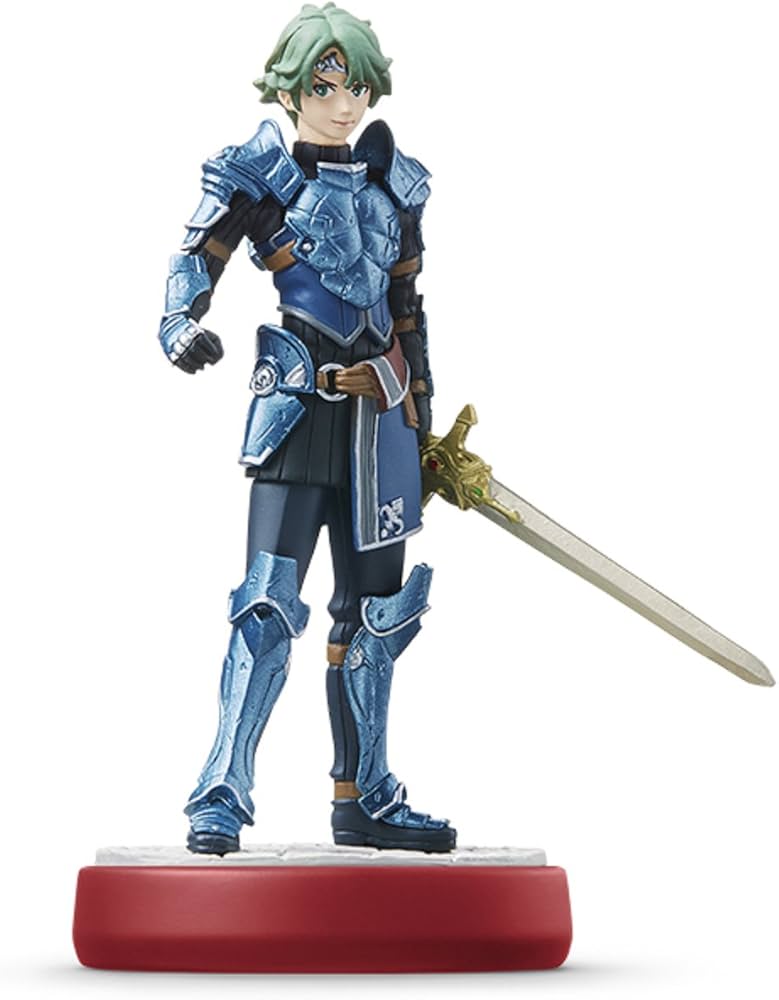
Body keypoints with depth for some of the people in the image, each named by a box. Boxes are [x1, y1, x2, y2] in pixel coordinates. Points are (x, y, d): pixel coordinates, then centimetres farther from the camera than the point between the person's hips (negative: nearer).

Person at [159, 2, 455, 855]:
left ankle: (365, 800, 22)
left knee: (375, 609, 10)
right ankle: (221, 798, -5)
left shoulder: (396, 183, 13)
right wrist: (182, 323, -30)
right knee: (271, 599, -13)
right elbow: (196, 257, -7)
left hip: (379, 411, 5)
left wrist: (422, 419, 17)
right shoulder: (258, 174, 0)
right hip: (297, 402, -5)